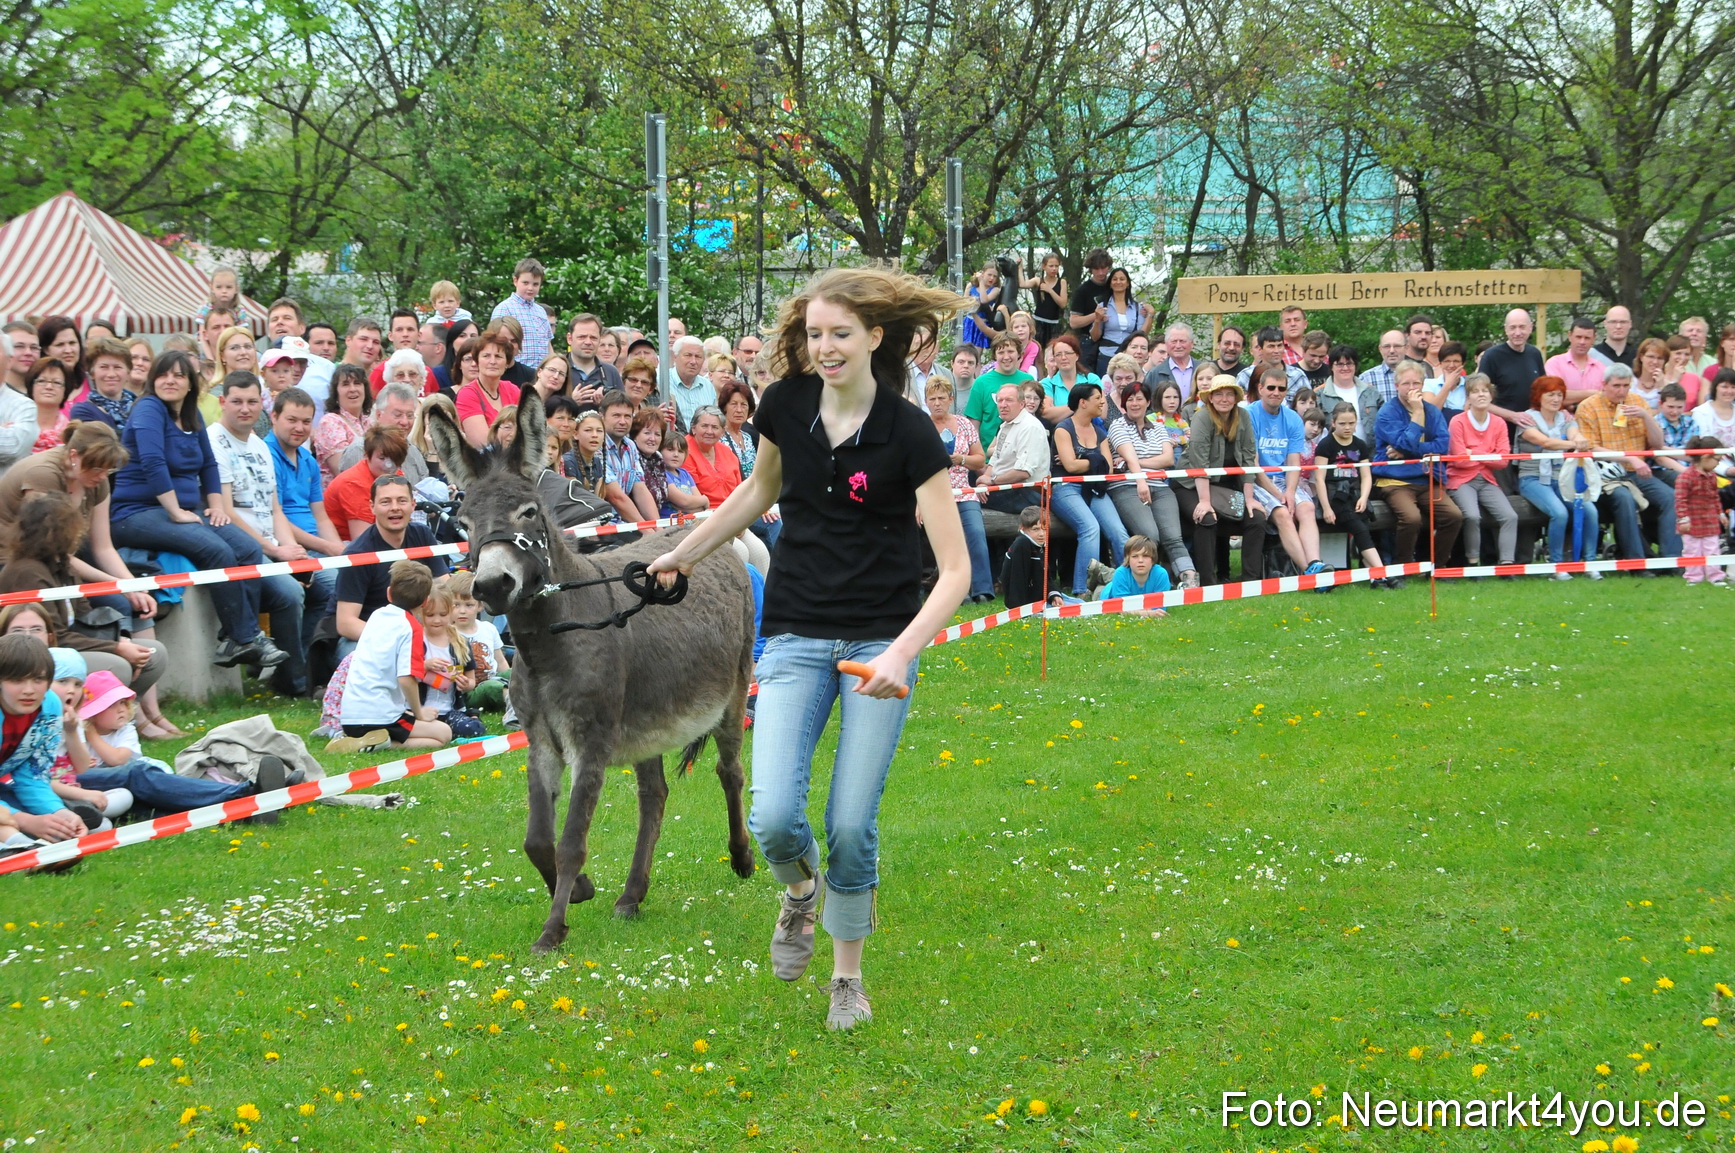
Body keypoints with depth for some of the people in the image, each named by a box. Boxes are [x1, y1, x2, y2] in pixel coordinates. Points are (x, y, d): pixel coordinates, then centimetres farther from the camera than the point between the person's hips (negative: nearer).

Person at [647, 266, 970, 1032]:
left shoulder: (909, 433, -15)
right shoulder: (785, 406, -4)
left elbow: (954, 569, -16)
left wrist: (902, 653, -29)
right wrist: (684, 555, 26)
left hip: (883, 639, -2)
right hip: (796, 637, 3)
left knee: (851, 824, -2)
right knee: (773, 817, -14)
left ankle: (847, 974, 23)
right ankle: (802, 887, 23)